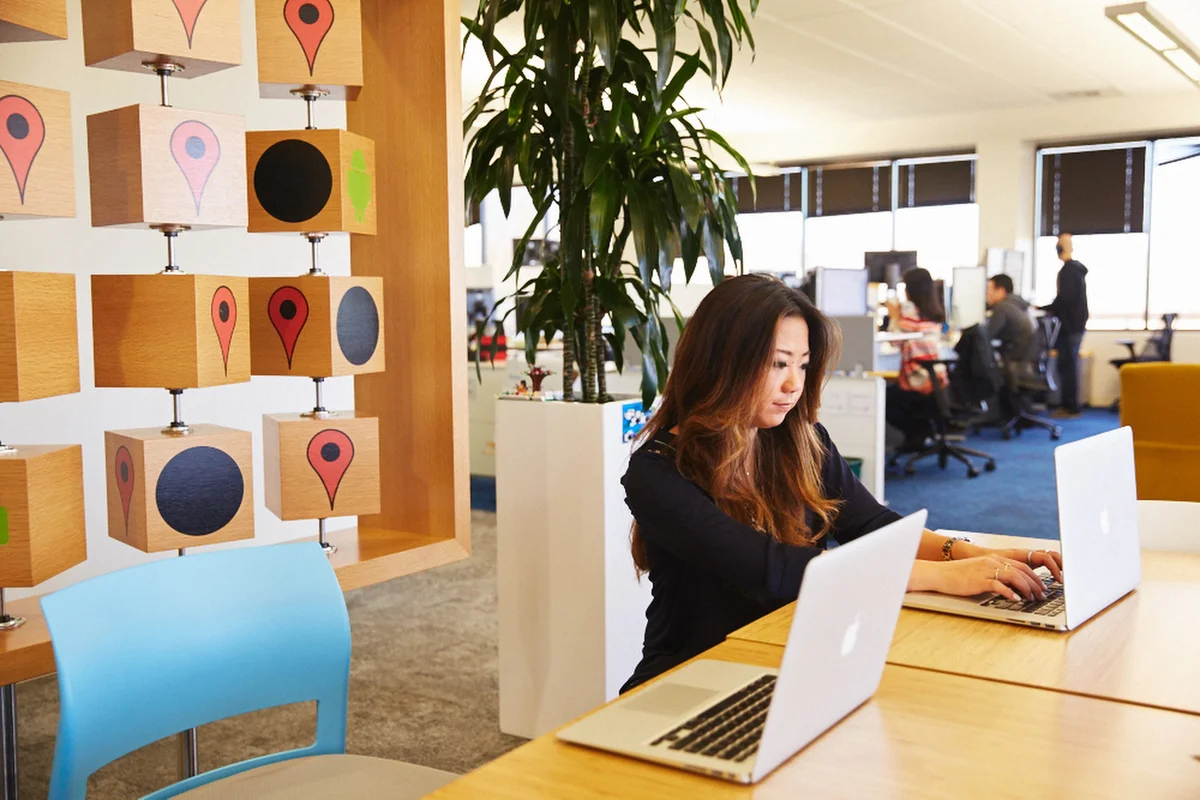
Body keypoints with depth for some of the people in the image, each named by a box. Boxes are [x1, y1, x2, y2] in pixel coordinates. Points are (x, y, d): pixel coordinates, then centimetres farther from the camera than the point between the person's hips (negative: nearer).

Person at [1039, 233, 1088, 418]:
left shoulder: (1067, 271, -16)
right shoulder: (1078, 269, 14)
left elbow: (1064, 299, -22)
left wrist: (1043, 309, -10)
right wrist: (1052, 309, 16)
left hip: (1069, 325, -10)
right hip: (1077, 323, 10)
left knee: (1067, 366, -6)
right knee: (1070, 365, 13)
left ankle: (1071, 408, -5)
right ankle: (1070, 405, 18)